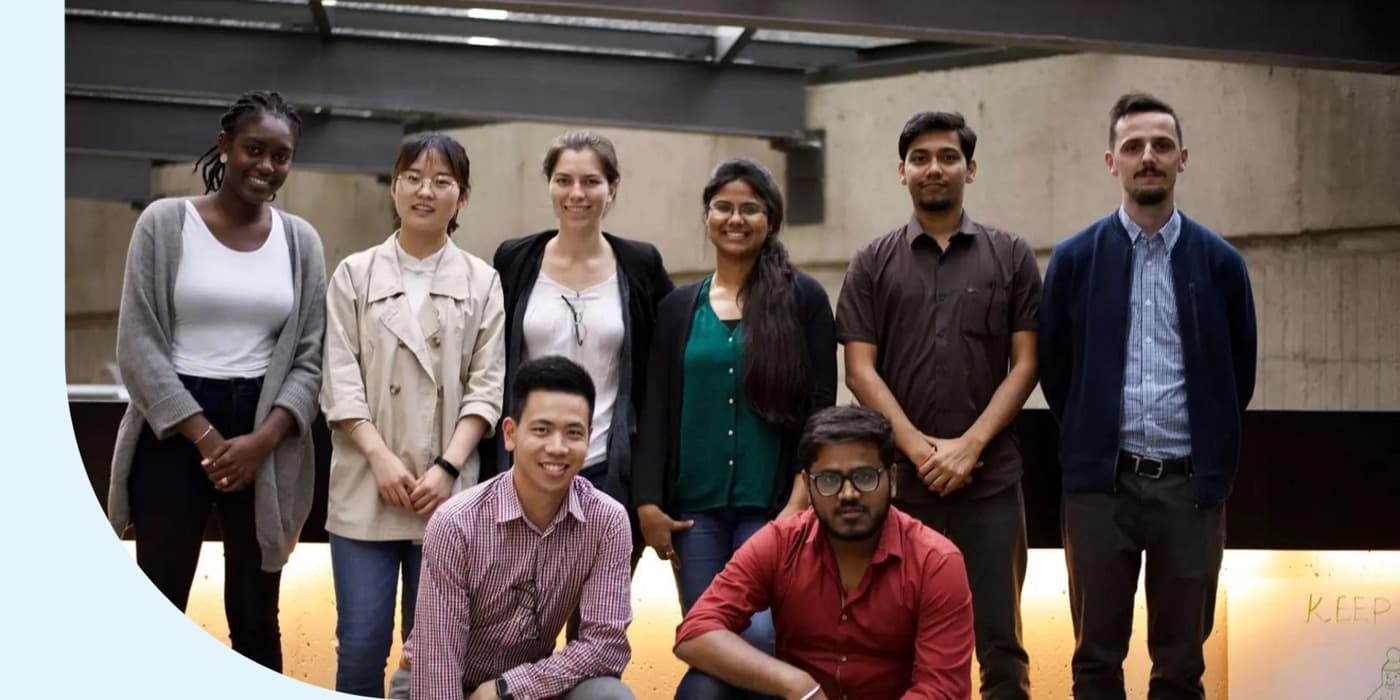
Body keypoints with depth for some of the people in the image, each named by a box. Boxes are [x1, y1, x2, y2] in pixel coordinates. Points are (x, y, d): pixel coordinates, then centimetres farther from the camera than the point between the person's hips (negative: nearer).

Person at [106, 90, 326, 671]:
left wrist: (262, 439, -11)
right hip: (174, 429, -2)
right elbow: (138, 344, -6)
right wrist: (205, 437, -13)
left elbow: (310, 356, 5)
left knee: (255, 615, 6)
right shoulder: (165, 222, -1)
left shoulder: (301, 241, 7)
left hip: (265, 439, 2)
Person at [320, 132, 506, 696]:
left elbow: (486, 386, 2)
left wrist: (448, 467, -10)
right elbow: (340, 379, 1)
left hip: (446, 490, 0)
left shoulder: (482, 282, 7)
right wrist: (381, 456, -11)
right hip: (367, 486, 0)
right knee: (361, 643, -3)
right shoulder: (354, 275, 7)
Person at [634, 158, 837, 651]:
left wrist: (799, 503, -9)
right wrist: (648, 503, 0)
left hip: (771, 507, -3)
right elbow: (657, 411, 9)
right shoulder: (678, 307, 11)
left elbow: (821, 408, 0)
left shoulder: (803, 299, 3)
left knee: (761, 637, -14)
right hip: (694, 508, 3)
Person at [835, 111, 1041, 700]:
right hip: (899, 479, 1)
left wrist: (968, 447, -9)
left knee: (999, 641, 1)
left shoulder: (1011, 257, 7)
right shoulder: (873, 264, 7)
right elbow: (860, 370, 1)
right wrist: (920, 449, -10)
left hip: (990, 479, 0)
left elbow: (1025, 364, 2)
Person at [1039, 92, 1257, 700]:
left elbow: (1239, 375, 10)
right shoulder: (1074, 259, 3)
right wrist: (1089, 443, 10)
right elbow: (1053, 369, 9)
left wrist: (1211, 460, 12)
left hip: (1191, 485, 1)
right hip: (1101, 482, 0)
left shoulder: (1220, 262, 4)